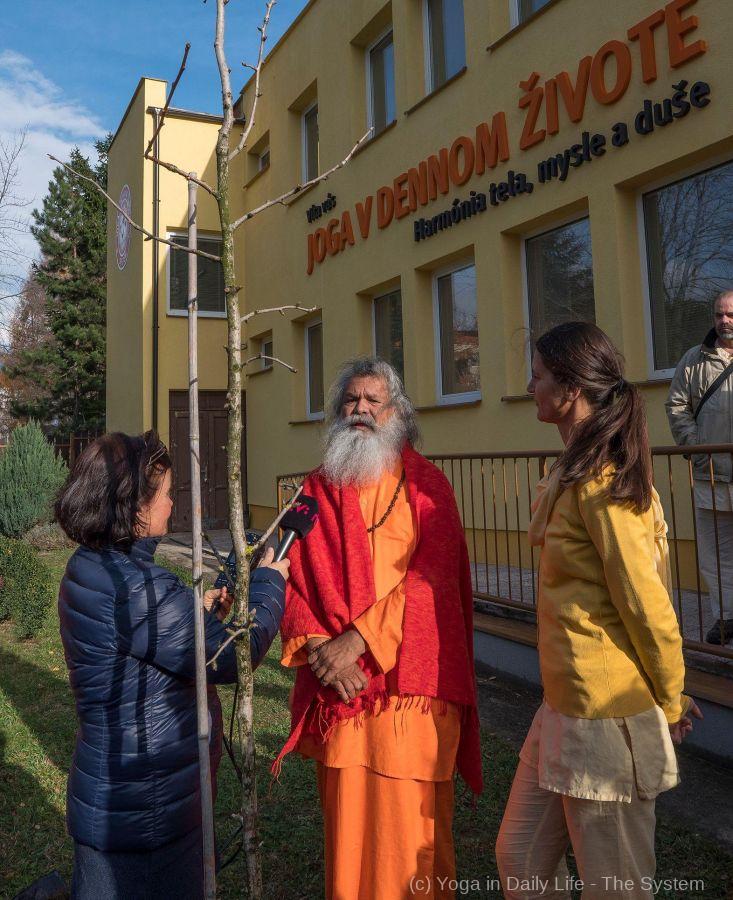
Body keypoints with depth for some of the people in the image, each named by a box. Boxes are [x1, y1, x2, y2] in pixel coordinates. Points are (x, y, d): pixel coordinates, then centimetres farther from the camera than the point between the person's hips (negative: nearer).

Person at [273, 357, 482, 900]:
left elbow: (430, 580, -11)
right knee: (345, 829, 13)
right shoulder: (318, 489, 9)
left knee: (408, 832, 5)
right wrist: (317, 647, -12)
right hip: (336, 688, 3)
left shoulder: (426, 485, -1)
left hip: (408, 687, -3)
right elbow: (293, 580, 3)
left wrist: (356, 639, -16)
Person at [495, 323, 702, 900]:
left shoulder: (599, 481, -20)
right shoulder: (578, 473, 11)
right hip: (565, 706, 9)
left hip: (604, 717, -9)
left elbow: (647, 603, -18)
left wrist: (670, 704, -4)